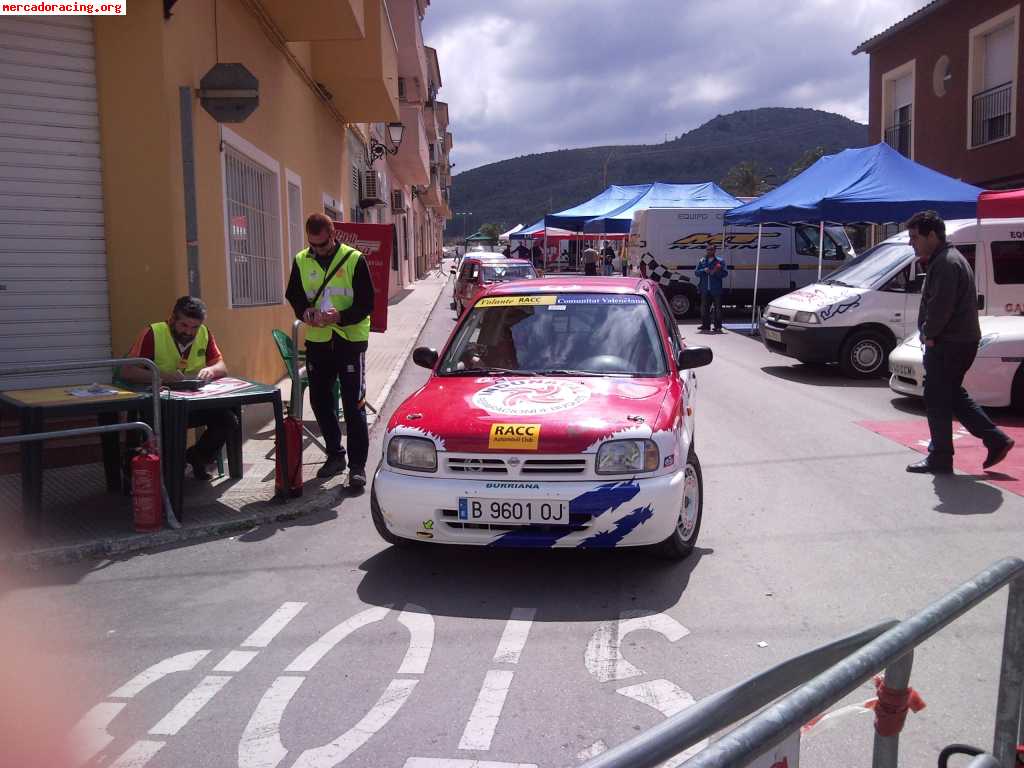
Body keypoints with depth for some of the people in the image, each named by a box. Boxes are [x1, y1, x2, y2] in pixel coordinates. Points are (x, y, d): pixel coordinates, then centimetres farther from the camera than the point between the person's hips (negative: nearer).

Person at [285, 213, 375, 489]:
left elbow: (366, 303, -9)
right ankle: (335, 455, 28)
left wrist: (340, 317, -26)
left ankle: (357, 464, 3)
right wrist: (305, 311, -12)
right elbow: (294, 296, 11)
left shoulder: (354, 259, -8)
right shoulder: (301, 261, 5)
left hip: (350, 339, -5)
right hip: (317, 340, 5)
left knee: (354, 404, -3)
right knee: (319, 400, 11)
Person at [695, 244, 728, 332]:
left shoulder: (720, 261, 2)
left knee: (717, 308, 0)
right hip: (705, 289, 3)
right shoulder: (702, 261, 12)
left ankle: (718, 325, 6)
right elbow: (696, 272, 9)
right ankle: (705, 325, 13)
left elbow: (725, 273, -2)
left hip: (716, 290, -3)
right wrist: (703, 270, -10)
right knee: (704, 308, 5)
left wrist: (716, 272, -18)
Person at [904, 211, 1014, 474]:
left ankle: (940, 458, 4)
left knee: (937, 400, -3)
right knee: (953, 396, 17)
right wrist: (929, 333, 11)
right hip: (961, 341, 10)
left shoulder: (945, 263, -17)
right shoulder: (948, 258, 18)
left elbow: (941, 305, -24)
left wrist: (929, 333, -13)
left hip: (949, 344, -10)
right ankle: (996, 439, 18)